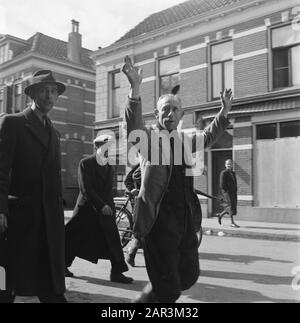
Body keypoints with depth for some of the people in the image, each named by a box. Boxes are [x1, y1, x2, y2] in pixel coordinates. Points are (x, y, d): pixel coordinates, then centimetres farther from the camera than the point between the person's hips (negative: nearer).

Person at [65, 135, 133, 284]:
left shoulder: (109, 167, 10)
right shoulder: (85, 163, -7)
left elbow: (108, 191, 11)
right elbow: (85, 188, -14)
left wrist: (110, 208, -4)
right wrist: (101, 205, -17)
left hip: (104, 208, 5)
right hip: (87, 207, -5)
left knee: (112, 237, -3)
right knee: (74, 239, 5)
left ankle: (117, 272, 1)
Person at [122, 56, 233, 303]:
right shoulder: (147, 138, -4)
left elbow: (208, 138, 32)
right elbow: (133, 123, -25)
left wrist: (224, 111, 25)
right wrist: (136, 89, -40)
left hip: (186, 219, 7)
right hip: (159, 220, -6)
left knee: (190, 276, 15)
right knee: (169, 288, -1)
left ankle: (153, 297, 39)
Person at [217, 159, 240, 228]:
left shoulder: (233, 173, 19)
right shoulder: (224, 173, -5)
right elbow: (222, 184, -11)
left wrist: (236, 191, 12)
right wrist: (226, 192, -15)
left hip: (233, 192, 8)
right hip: (227, 192, -8)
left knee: (234, 206, 7)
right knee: (231, 206, -11)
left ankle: (220, 215, 24)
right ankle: (232, 222, -7)